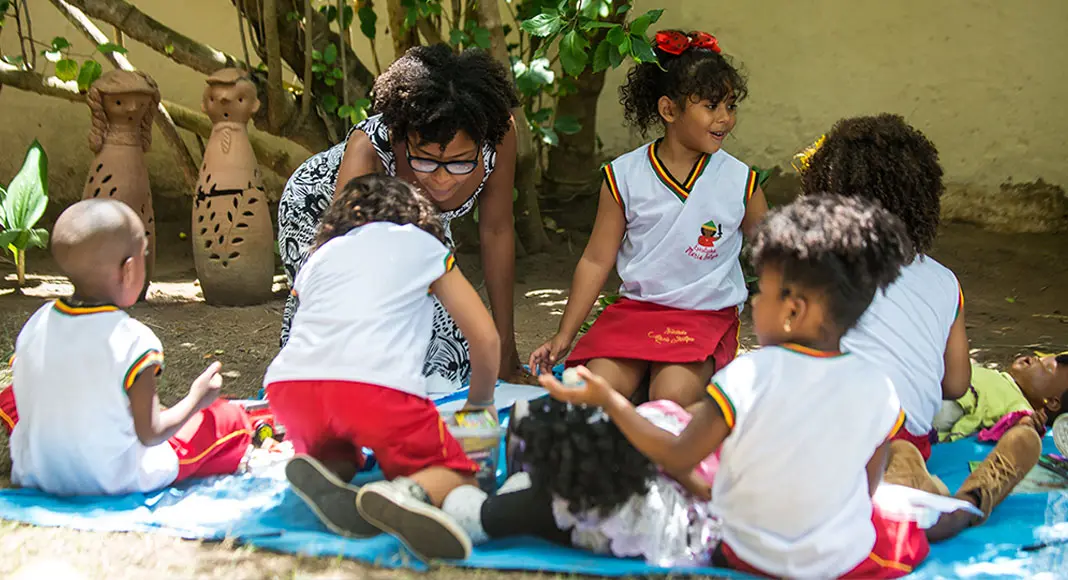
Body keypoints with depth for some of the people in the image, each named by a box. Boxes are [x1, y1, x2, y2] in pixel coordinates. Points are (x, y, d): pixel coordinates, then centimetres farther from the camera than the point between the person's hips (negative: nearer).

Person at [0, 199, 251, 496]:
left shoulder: (35, 326, -7)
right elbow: (150, 433, -18)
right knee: (231, 418, 5)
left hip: (35, 474, 4)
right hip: (119, 481, -4)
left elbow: (26, 403, 3)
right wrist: (196, 399, -1)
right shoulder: (133, 341, -22)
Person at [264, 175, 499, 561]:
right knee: (458, 476, 14)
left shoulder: (321, 254, 34)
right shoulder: (423, 244, 26)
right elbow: (486, 339, 22)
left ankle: (322, 478, -4)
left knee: (335, 454, 33)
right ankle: (406, 494, -21)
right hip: (377, 384, -4)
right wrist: (480, 405, 41)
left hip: (289, 383, 4)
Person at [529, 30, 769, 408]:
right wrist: (563, 338, 4)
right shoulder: (624, 176, 1)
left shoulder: (740, 183, 0)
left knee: (672, 396, -29)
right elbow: (596, 261, 6)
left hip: (707, 317, -1)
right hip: (635, 308, 1)